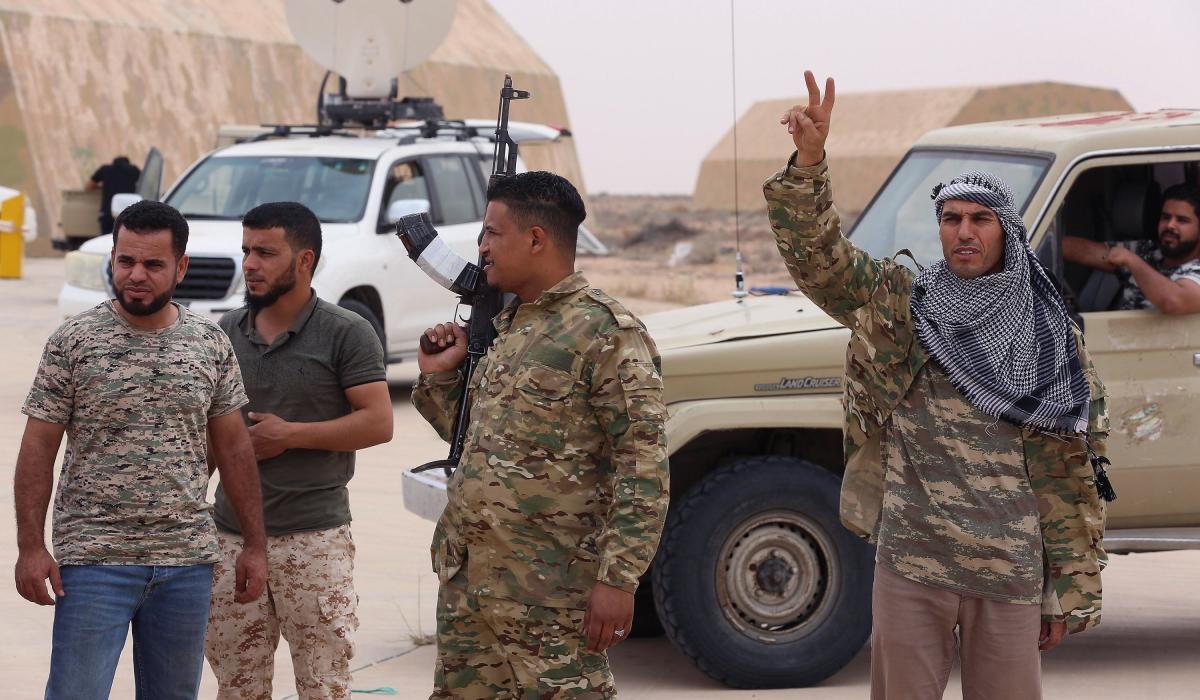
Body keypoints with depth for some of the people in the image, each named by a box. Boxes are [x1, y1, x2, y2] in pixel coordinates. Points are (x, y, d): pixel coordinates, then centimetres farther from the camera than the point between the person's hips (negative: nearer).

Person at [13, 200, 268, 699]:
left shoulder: (211, 344, 5)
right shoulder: (73, 342, -4)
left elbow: (233, 446, 11)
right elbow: (38, 448, -3)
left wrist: (255, 544, 9)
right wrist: (31, 547, -10)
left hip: (187, 562, 3)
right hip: (93, 561, -3)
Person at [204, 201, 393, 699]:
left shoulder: (346, 334, -5)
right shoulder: (228, 331, 11)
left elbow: (378, 423, -11)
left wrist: (289, 435, -13)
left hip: (314, 539, -5)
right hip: (232, 536, 5)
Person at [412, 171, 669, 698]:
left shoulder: (604, 331, -10)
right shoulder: (506, 327, 16)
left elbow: (644, 467, -16)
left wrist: (617, 578, -22)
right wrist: (438, 378, 9)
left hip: (549, 595, -8)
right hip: (465, 583, 9)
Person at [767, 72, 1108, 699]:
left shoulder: (1052, 341, 5)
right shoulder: (899, 305, 4)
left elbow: (1069, 478, 5)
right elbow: (816, 252, -8)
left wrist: (1070, 590, 3)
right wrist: (809, 159, -24)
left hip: (1011, 574, 0)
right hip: (909, 563, 0)